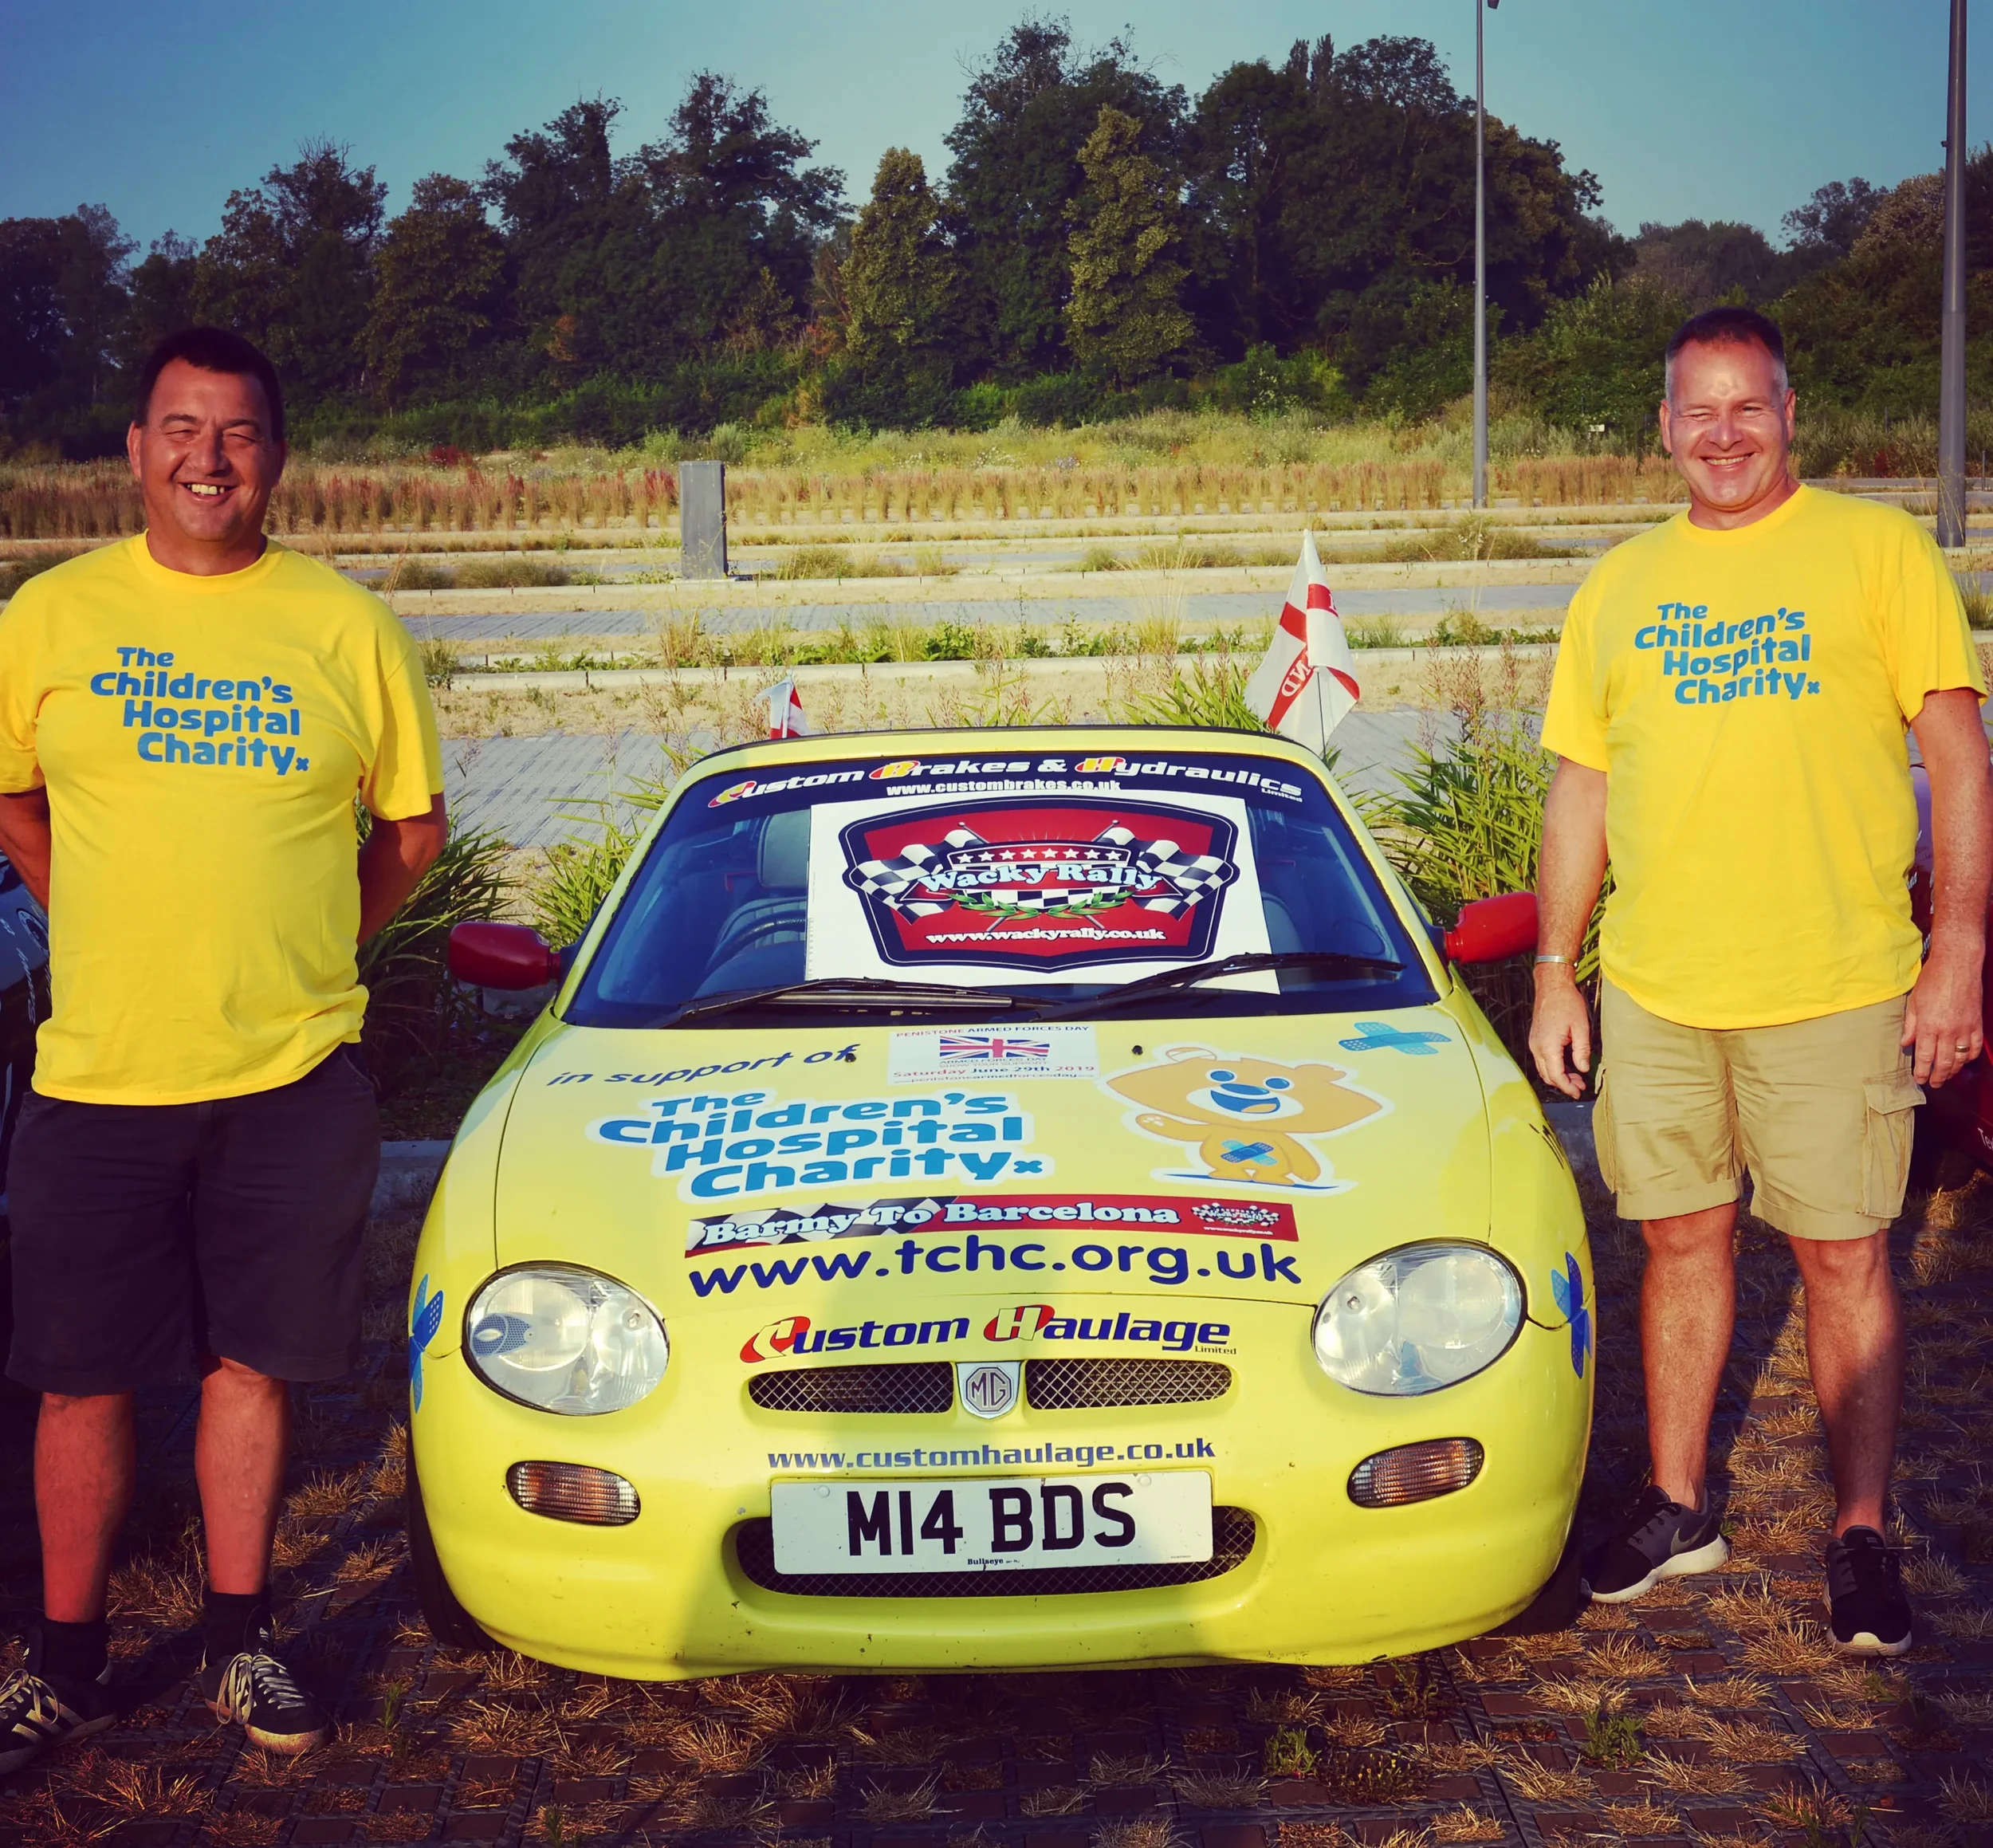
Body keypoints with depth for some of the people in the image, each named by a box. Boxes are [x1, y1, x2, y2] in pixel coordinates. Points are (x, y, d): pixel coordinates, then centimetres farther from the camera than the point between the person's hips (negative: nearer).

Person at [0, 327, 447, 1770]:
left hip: (294, 1077, 0)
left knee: (254, 1365, 10)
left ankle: (240, 1641, 26)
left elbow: (415, 826, 11)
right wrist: (132, 934, 7)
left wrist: (293, 945, 4)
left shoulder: (347, 626, 1)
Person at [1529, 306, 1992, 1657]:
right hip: (1654, 988, 4)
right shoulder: (1619, 589, 12)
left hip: (1833, 985, -3)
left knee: (1845, 1258, 3)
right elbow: (1580, 788, 15)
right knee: (1682, 1243, 12)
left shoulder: (1879, 549, 0)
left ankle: (1864, 1535, 17)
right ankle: (1679, 1509, 26)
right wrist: (1556, 970, 11)